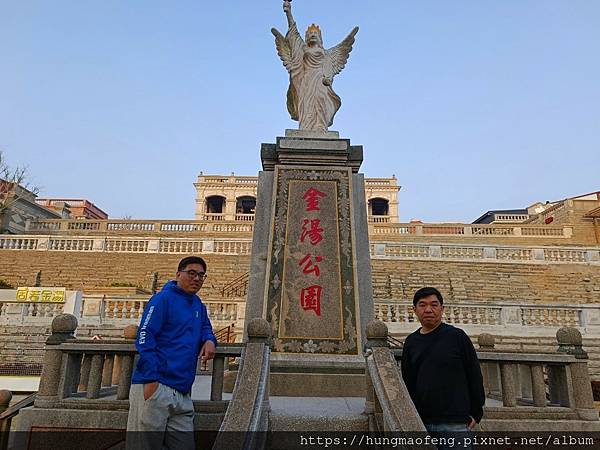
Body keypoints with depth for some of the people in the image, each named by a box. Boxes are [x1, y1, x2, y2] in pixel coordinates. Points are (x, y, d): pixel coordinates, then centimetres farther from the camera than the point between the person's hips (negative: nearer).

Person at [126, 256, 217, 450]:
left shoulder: (198, 305, 17)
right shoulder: (163, 299, -6)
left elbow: (205, 328, 30)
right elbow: (144, 338, -13)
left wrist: (209, 340, 4)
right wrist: (151, 379, -20)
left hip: (183, 393, 8)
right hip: (155, 387, -7)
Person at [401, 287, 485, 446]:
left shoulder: (457, 336, -2)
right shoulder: (411, 342, 9)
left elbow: (475, 376, 0)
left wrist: (476, 413, -1)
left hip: (454, 423, -3)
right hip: (420, 423, 4)